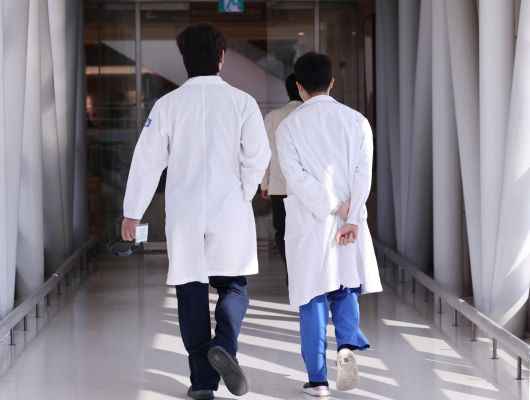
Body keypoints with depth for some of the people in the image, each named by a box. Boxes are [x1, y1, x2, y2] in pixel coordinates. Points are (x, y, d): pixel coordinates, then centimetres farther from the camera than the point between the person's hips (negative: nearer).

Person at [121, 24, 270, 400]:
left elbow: (148, 159, 0)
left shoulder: (168, 104, -1)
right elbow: (258, 157, -9)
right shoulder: (242, 102, -5)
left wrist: (133, 212, 8)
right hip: (230, 212, -1)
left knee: (192, 293, 9)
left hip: (184, 212, 1)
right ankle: (224, 346, -13)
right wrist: (243, 196, 8)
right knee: (233, 287, 14)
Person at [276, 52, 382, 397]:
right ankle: (347, 345, -9)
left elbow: (296, 176, -11)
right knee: (346, 289, 17)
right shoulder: (357, 121, 3)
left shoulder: (289, 126, -1)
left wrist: (334, 208, -10)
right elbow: (363, 174, -6)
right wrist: (352, 219, -11)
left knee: (313, 298, 5)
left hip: (307, 224, -1)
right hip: (351, 221, 2)